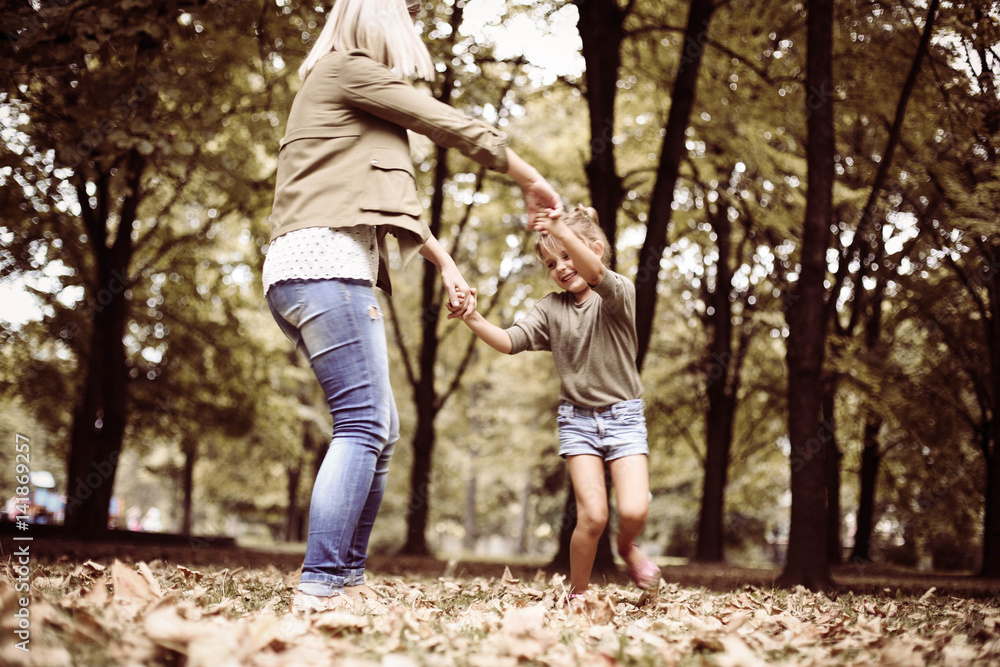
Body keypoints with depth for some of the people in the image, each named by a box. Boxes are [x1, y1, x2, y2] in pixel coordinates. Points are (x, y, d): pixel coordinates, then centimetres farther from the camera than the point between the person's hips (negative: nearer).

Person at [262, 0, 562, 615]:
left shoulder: (347, 100, 30)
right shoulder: (348, 70, 1)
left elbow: (395, 196, 30)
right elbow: (453, 126, 1)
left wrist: (448, 265, 25)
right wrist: (532, 182, 12)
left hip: (313, 272, 10)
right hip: (324, 260, -10)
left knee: (379, 432, 9)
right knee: (364, 426, -18)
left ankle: (347, 577, 10)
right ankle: (320, 587, -24)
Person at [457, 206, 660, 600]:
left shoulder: (618, 294, -6)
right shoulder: (551, 308, 6)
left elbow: (595, 272, -30)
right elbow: (509, 342, -4)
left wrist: (559, 231, -45)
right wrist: (473, 319, -22)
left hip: (623, 415, -2)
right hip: (577, 418, 2)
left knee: (633, 511, -16)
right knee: (592, 516, -10)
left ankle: (627, 546, 19)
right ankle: (577, 594, 9)